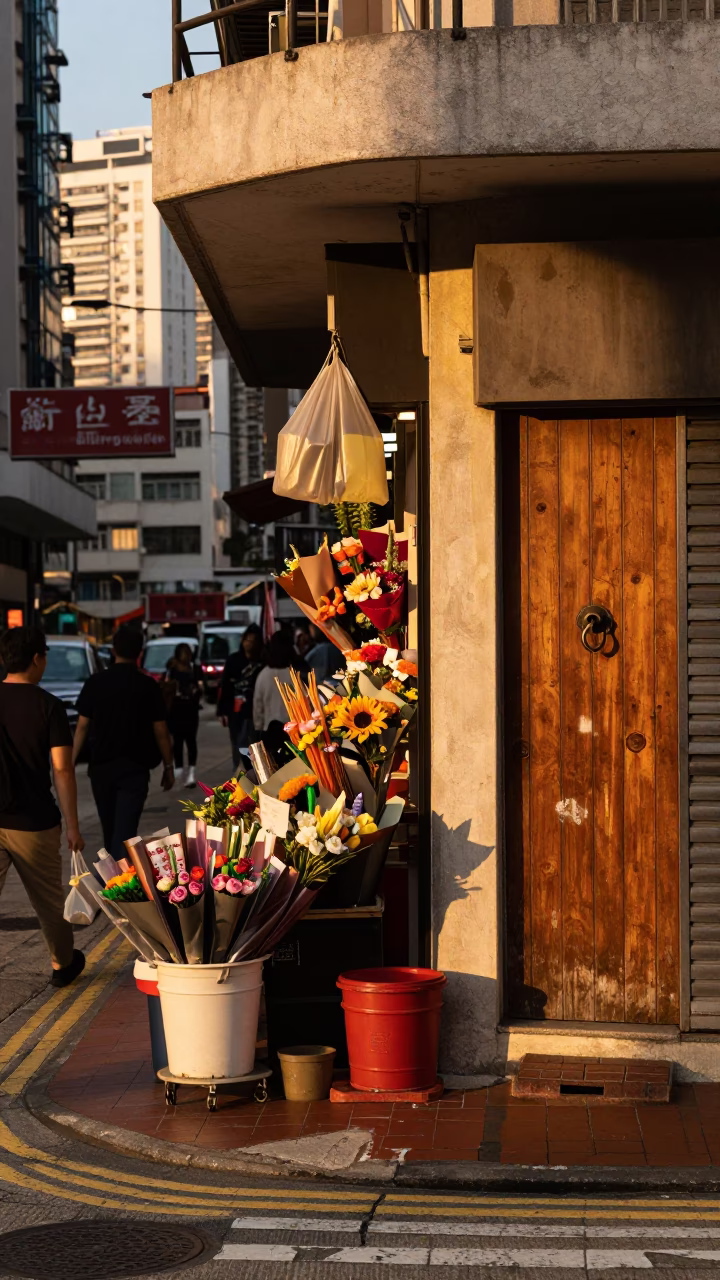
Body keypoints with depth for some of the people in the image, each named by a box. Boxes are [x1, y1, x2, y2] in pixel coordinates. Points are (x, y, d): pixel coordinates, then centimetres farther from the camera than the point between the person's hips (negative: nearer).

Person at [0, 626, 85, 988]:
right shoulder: (48, 706, -9)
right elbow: (62, 770, -10)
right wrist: (72, 826, -4)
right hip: (33, 822, -2)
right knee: (48, 899, 17)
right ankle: (63, 964, 35)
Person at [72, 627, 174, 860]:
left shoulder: (95, 682, -1)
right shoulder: (148, 685, -5)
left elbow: (82, 727, -2)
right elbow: (160, 731, -3)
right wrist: (168, 767, 8)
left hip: (101, 765, 3)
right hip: (134, 768, -2)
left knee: (110, 829, 19)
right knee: (124, 832, -8)